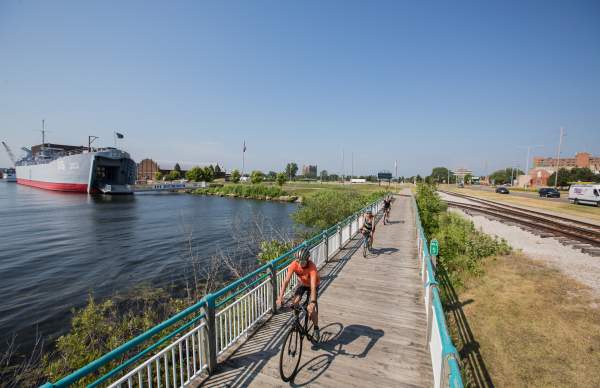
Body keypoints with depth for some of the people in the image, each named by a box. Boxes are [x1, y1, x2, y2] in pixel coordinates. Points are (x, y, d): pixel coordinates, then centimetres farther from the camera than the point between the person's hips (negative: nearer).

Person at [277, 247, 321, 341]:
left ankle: (316, 329, 10)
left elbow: (313, 286, -45)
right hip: (302, 283, 3)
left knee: (311, 308, -15)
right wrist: (280, 297, -40)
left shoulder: (312, 267, -39)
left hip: (312, 285, -3)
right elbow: (286, 280, -33)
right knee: (294, 302, -17)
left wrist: (312, 302, -55)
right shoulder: (294, 264, -31)